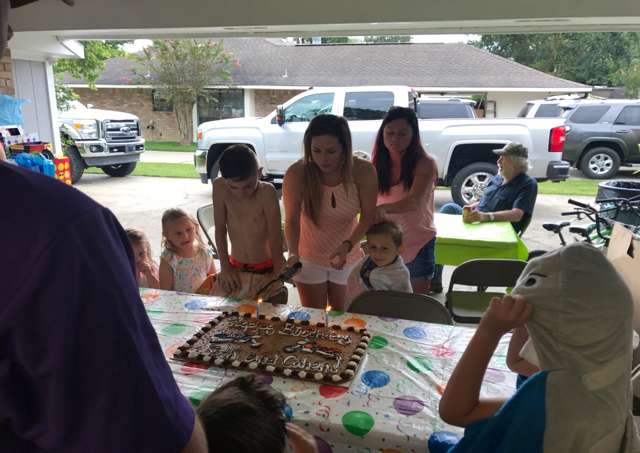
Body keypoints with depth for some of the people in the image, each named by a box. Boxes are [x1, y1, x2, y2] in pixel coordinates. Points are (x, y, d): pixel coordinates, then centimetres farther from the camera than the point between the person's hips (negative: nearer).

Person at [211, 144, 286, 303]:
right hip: (236, 269, 3)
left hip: (266, 270, -3)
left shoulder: (267, 192, -25)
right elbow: (220, 230, -6)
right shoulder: (219, 187, -14)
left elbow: (275, 235, -21)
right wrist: (225, 266, -4)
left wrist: (277, 273, -16)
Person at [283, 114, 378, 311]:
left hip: (348, 258, 1)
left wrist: (348, 246, -32)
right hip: (309, 258, -1)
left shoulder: (364, 171, -22)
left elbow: (367, 218, -16)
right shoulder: (296, 174, -24)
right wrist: (293, 252, -34)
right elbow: (292, 221, -17)